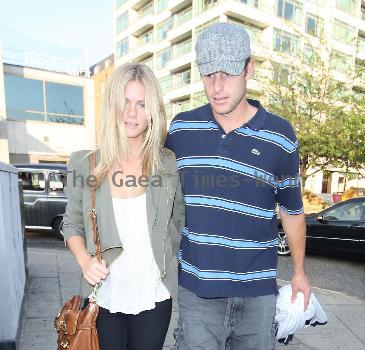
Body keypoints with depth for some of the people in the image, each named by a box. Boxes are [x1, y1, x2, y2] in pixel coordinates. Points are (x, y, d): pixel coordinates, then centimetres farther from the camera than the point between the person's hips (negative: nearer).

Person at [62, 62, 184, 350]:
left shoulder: (169, 165, -8)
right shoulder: (84, 164, -7)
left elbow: (178, 225, 3)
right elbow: (72, 224, 4)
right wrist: (84, 260, -12)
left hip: (154, 297, 0)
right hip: (103, 297, 1)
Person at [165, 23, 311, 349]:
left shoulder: (280, 136, -7)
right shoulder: (180, 128, -4)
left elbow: (292, 209, 4)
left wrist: (299, 270, 14)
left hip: (257, 289, 0)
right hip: (195, 286, 1)